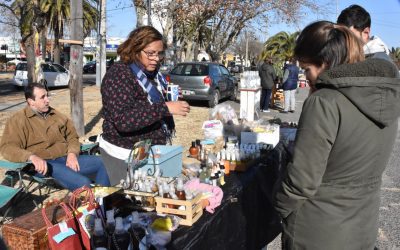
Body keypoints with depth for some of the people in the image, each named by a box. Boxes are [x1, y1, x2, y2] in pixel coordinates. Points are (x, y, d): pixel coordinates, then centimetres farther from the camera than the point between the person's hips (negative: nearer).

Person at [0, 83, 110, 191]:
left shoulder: (56, 115, 20)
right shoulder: (18, 120, 2)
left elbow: (72, 136, 22)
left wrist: (72, 153, -1)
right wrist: (31, 156, -30)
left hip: (67, 159, 7)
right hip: (44, 163, -7)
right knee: (83, 183, -31)